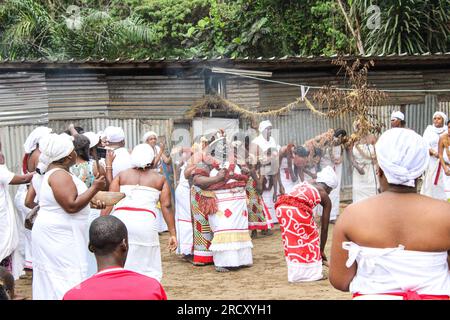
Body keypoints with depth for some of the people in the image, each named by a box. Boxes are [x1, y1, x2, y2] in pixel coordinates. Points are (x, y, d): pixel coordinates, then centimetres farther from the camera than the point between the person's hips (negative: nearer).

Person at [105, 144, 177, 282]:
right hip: (145, 222, -1)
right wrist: (173, 234, 4)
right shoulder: (160, 179, 12)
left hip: (119, 219, 2)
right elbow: (166, 206, 5)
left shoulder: (121, 175, 15)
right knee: (148, 270, 6)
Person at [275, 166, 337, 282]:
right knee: (311, 237, 20)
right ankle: (313, 273, 24)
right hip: (298, 209, -5)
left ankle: (296, 274, 29)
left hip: (281, 206, 5)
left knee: (291, 241, 23)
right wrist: (322, 250, 34)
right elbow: (324, 228, 24)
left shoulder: (304, 184, 33)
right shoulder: (325, 197, 21)